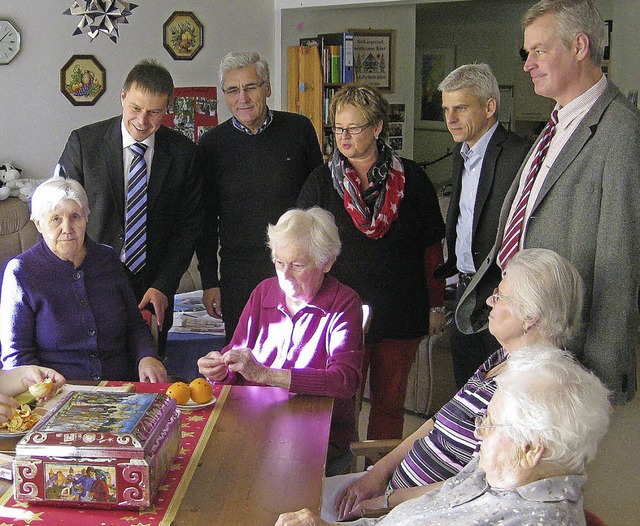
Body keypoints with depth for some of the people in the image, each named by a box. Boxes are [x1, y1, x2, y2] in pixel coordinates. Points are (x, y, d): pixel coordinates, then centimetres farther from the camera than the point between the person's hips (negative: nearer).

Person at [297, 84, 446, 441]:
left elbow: (432, 247, 6)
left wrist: (436, 306, 6)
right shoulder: (322, 181, 0)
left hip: (400, 314, 1)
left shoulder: (410, 179, 1)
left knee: (390, 401, 11)